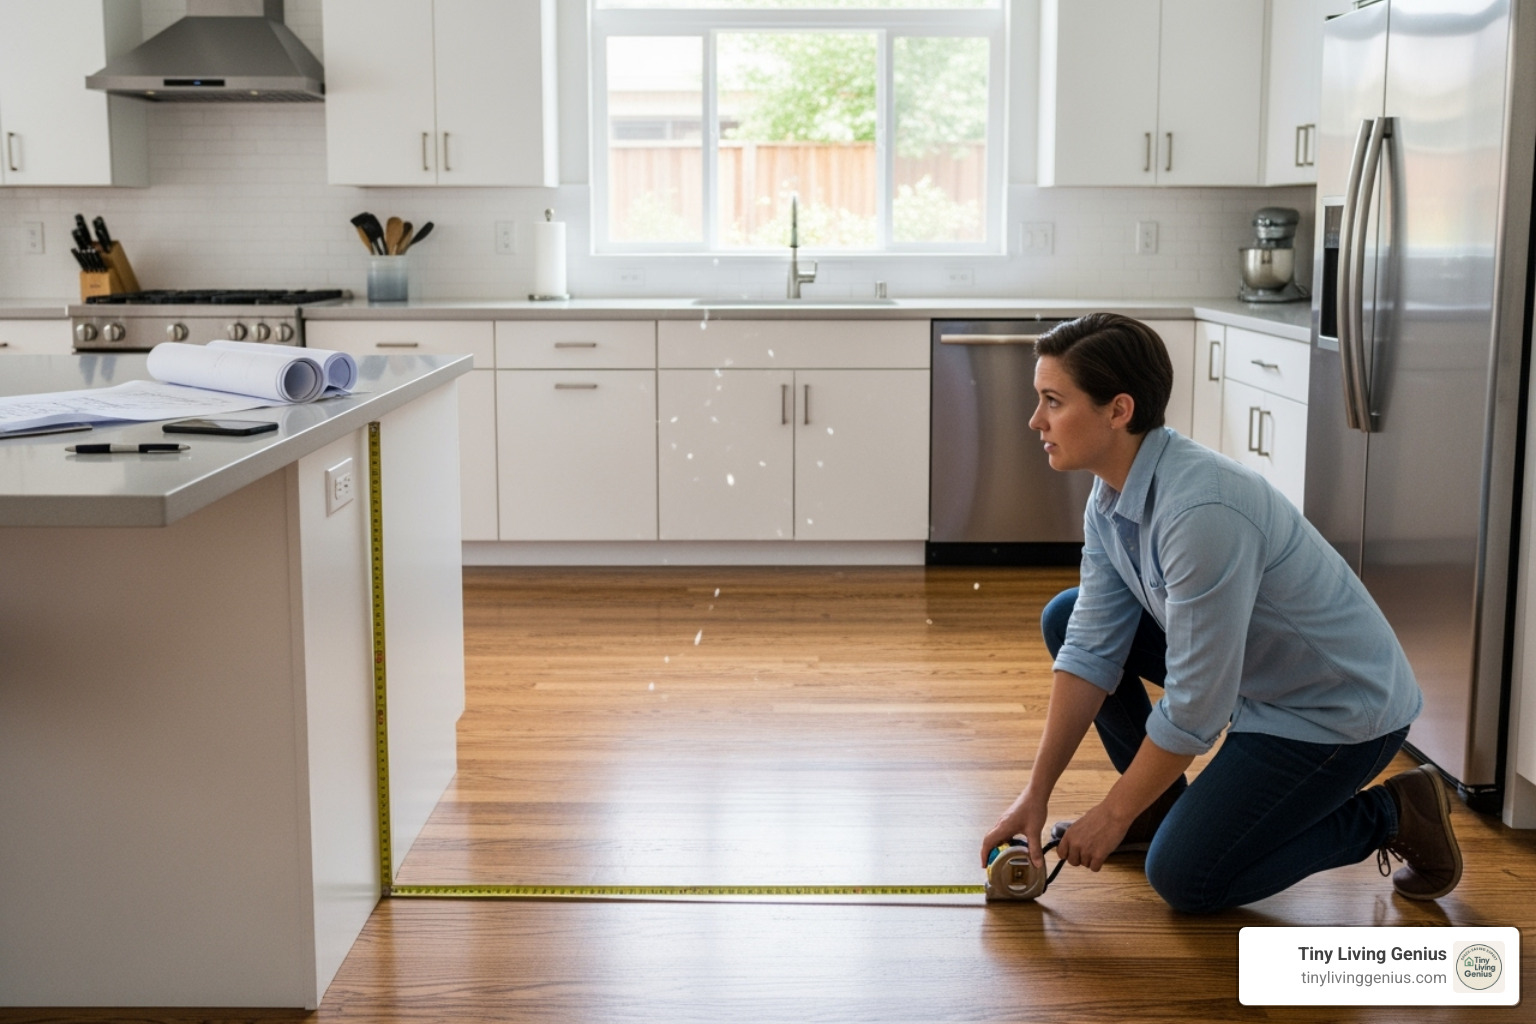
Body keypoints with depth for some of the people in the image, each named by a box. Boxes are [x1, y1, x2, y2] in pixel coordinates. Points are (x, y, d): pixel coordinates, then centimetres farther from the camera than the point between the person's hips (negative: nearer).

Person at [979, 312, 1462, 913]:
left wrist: (1115, 812, -15)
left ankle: (1389, 815, 5)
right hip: (1243, 669, 9)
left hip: (1338, 711, -9)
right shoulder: (1110, 499, -5)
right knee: (1066, 619, 2)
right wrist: (1036, 794, -6)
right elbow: (1091, 651, -3)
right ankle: (1161, 803, 15)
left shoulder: (1202, 511, -34)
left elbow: (1195, 707, -28)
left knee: (1184, 880, -11)